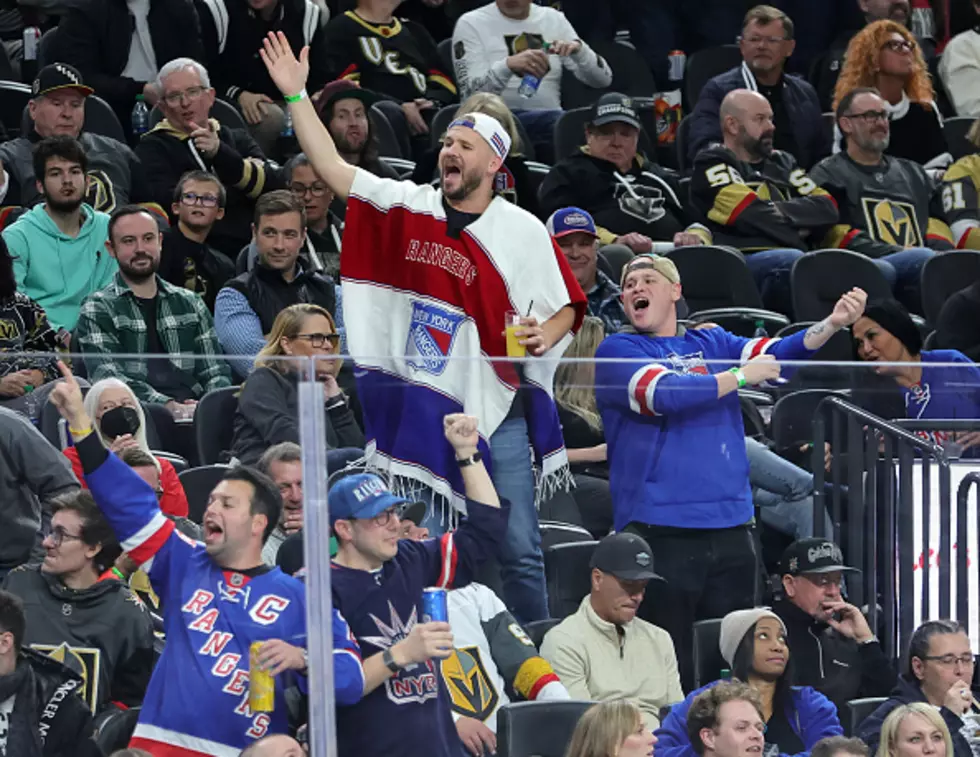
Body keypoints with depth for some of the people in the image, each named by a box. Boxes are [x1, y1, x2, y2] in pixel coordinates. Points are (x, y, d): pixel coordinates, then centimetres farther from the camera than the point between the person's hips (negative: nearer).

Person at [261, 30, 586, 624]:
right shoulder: (405, 206, 3)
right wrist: (296, 95, -4)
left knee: (520, 548, 0)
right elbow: (333, 169, 1)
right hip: (424, 409, 2)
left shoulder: (525, 232, -1)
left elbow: (567, 307, 5)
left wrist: (545, 336, -17)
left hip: (499, 409, -2)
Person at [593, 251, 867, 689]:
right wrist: (738, 377, -6)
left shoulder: (711, 344, 17)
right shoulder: (617, 352, 3)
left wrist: (832, 324, -13)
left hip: (729, 526, 5)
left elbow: (777, 354, 3)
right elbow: (664, 393, -14)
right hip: (658, 529, -5)